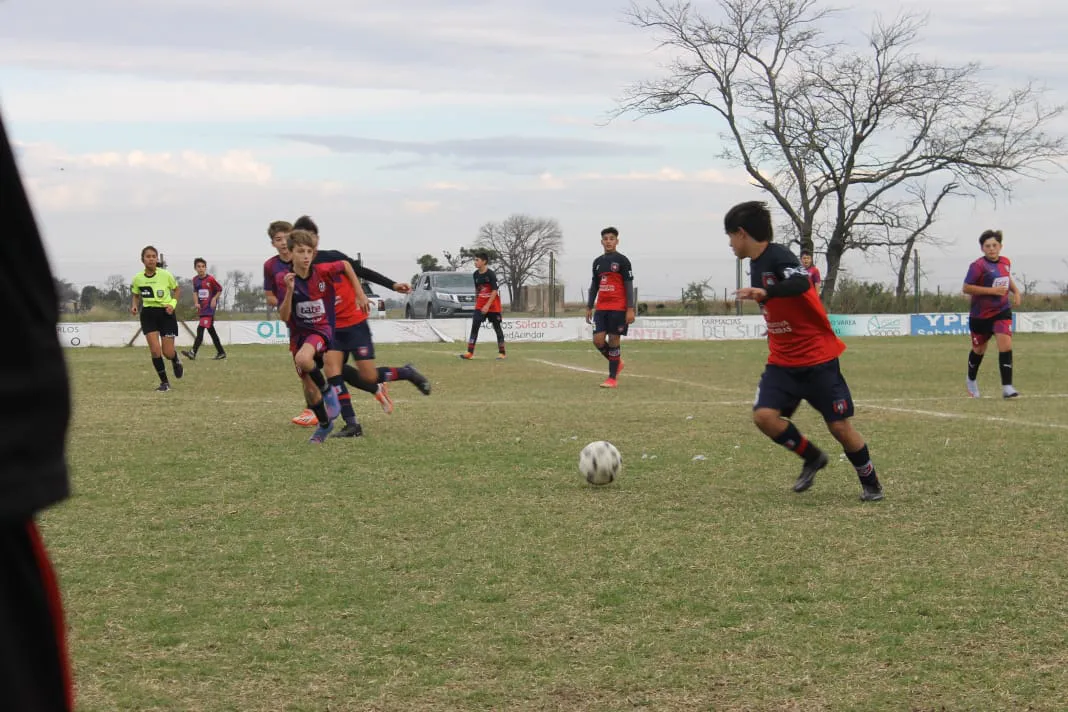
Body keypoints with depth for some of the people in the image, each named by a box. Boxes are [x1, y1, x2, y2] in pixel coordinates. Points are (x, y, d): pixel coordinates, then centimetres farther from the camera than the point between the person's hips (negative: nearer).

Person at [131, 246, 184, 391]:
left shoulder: (166, 275, -10)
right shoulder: (137, 278, -3)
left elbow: (177, 289, 7)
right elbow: (135, 295, 14)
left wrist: (173, 303, -9)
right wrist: (134, 306, -6)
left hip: (166, 313, -1)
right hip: (148, 314, 1)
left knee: (168, 352, -2)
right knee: (155, 350, -11)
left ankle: (176, 361, 37)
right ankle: (164, 382, 4)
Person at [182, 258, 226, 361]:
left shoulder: (210, 279, -10)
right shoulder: (195, 280, 6)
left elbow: (220, 290, 1)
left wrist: (214, 299, -12)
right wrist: (196, 303, 5)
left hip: (209, 308, -7)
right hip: (201, 308, 7)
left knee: (200, 329, -16)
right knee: (211, 330, 12)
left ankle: (193, 353, -23)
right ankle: (221, 352, 21)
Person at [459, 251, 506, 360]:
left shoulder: (490, 274, -15)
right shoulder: (476, 274, 5)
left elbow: (495, 291, -18)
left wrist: (487, 305, -23)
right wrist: (476, 302, 16)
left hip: (492, 305, -5)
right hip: (480, 305, 5)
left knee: (497, 327, 4)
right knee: (475, 326, -8)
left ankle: (502, 353, 14)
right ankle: (470, 353, -13)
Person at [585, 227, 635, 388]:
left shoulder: (622, 261, -3)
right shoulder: (597, 262, 14)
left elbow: (629, 286, -6)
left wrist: (630, 309, -13)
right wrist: (589, 307, 15)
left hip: (618, 308, -5)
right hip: (601, 307, 5)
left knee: (613, 340, -4)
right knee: (598, 340, -6)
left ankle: (612, 378, 2)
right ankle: (617, 363, 20)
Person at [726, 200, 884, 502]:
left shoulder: (778, 256, -18)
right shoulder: (756, 264, 9)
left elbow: (801, 283, -40)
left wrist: (765, 292, -55)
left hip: (817, 357, -7)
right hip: (782, 361, 7)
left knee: (839, 425, -4)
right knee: (764, 415, -14)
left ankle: (871, 483, 18)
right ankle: (812, 458, 8)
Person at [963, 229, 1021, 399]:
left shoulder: (1005, 262, 3)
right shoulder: (978, 266, -17)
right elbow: (966, 288, -21)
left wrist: (1016, 291, 6)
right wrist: (992, 290, -24)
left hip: (1002, 311, 3)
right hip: (980, 315, -3)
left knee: (1006, 345, -16)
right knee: (979, 349, 15)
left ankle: (1007, 388, -15)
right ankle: (971, 381, 42)